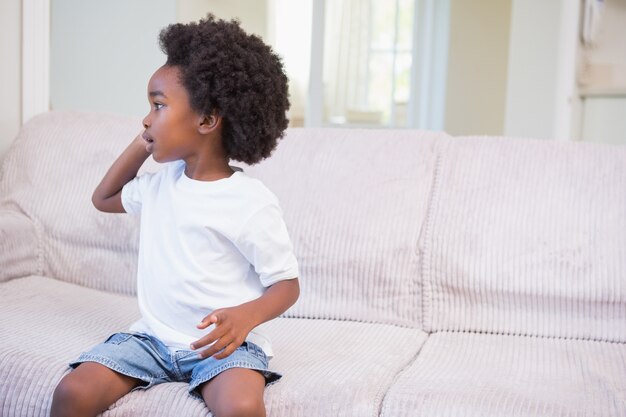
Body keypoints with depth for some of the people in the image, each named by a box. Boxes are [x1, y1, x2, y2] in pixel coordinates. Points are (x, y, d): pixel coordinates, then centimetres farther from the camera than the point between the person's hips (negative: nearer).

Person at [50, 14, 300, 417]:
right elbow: (104, 199, 26)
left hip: (222, 342, -5)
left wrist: (246, 315, -32)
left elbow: (287, 284, -10)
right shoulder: (161, 181, 8)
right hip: (154, 335, 6)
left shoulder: (252, 201, -13)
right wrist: (141, 146, 11)